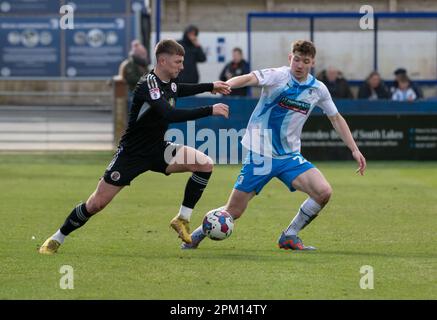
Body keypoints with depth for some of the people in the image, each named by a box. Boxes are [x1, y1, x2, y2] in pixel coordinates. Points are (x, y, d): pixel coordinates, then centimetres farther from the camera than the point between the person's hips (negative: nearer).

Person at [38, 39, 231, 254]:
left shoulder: (169, 83, 0)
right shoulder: (148, 85, -25)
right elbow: (170, 115, -40)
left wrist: (210, 87, 24)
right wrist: (210, 111, -37)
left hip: (158, 150, 7)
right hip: (132, 154, -7)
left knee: (205, 164, -12)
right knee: (96, 204, -6)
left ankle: (182, 219, -2)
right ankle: (56, 240, 14)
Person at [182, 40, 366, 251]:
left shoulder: (318, 89, 4)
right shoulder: (278, 76, -12)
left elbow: (336, 119, 17)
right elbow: (251, 78, -32)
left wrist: (354, 150, 13)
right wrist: (226, 85, -52)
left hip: (290, 156, 5)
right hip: (260, 154, -4)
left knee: (323, 192, -17)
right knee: (233, 212, -3)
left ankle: (289, 237, 2)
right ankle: (197, 235, 26)